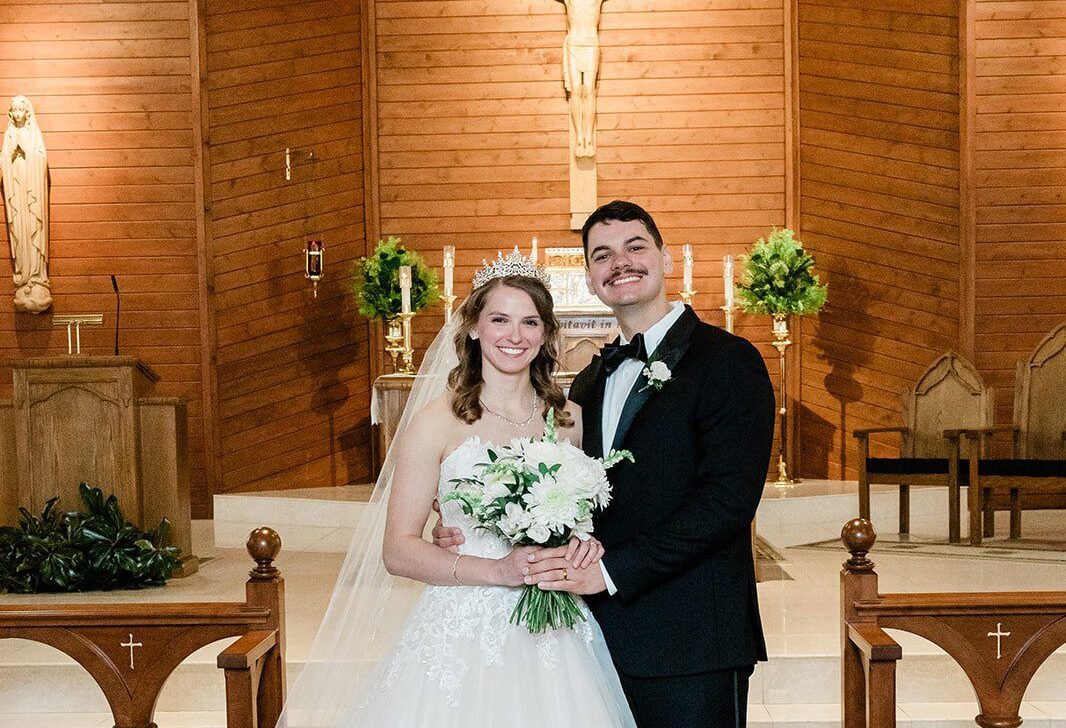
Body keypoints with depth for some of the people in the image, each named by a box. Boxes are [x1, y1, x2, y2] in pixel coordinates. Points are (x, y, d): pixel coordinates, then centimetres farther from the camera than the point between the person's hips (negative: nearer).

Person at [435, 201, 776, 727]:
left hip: (689, 644, -6)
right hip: (607, 639, 6)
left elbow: (729, 499, -16)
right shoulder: (589, 382, 16)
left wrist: (613, 570, -19)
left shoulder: (727, 360, -7)